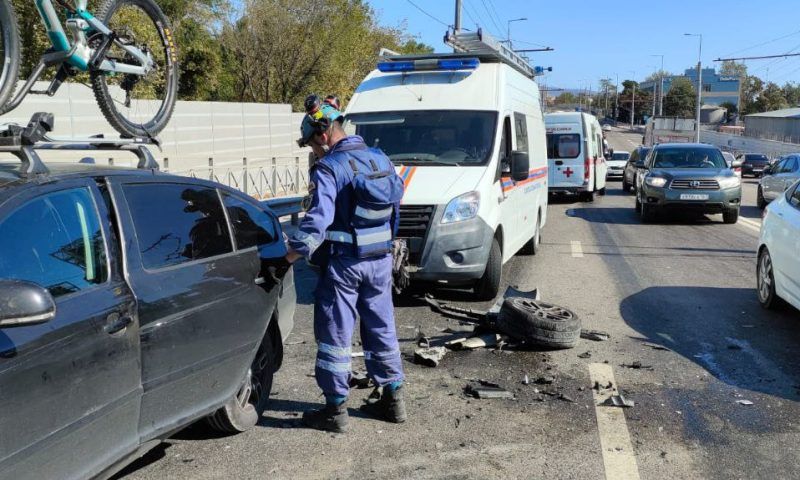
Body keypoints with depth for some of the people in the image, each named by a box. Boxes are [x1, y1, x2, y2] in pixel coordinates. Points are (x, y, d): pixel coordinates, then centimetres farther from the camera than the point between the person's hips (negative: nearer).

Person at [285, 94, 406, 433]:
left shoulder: (330, 168, -15)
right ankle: (392, 399, 24)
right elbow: (397, 204, 15)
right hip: (381, 260, 7)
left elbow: (318, 219, -25)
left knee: (334, 334, 4)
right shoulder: (381, 159, 9)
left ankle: (335, 409, 10)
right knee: (382, 329, 16)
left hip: (343, 263, -7)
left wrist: (291, 254, -18)